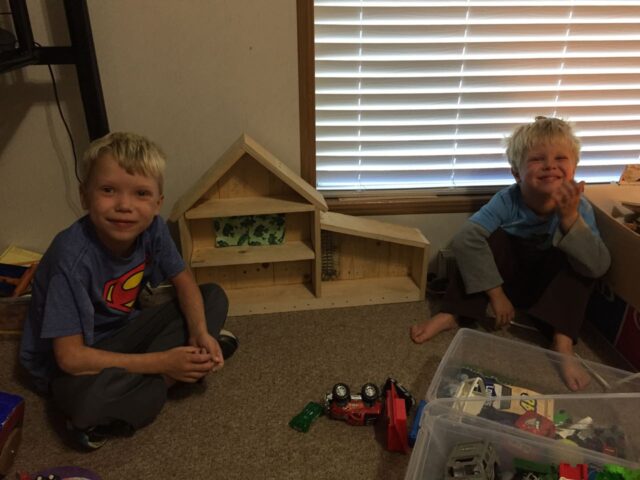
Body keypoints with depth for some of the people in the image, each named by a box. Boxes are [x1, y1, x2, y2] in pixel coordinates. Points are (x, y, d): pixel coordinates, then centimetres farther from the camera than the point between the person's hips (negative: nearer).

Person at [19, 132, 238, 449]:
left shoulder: (152, 228, -17)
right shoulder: (73, 256, -32)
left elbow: (183, 281, 0)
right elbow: (71, 357, -29)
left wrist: (200, 332, -19)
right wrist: (162, 362, -30)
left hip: (123, 333, 6)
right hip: (70, 365, -5)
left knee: (214, 297, -2)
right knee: (88, 400, -40)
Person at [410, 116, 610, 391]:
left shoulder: (579, 208, -22)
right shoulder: (507, 201, -26)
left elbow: (598, 267, -34)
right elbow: (464, 240, -38)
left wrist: (570, 218, -47)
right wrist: (496, 294, -36)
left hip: (551, 287, 1)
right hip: (507, 276, -1)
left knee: (577, 262, -28)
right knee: (493, 239, -28)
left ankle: (562, 342, -29)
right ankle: (451, 315, -26)